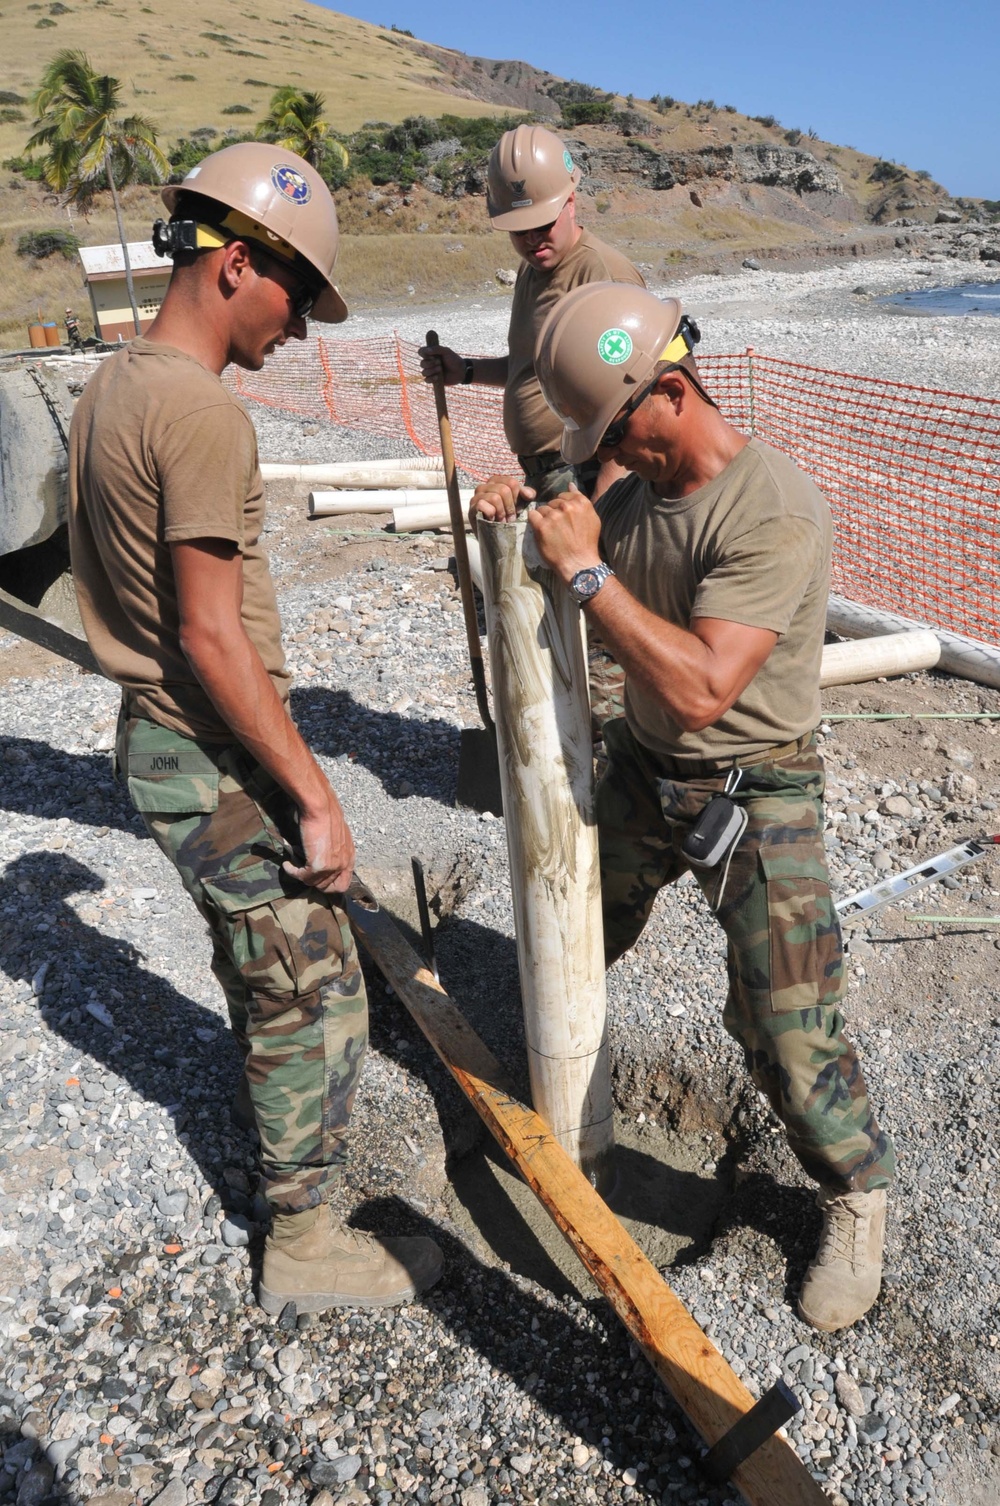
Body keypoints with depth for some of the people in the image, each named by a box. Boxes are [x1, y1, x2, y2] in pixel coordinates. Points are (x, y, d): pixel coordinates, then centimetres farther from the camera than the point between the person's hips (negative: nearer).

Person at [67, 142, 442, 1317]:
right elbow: (212, 634, -25)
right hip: (217, 758, -10)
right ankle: (303, 1246, 21)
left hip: (156, 736, 10)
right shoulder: (201, 412, -20)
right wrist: (314, 797, -21)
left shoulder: (107, 389, 9)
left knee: (255, 958, 26)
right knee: (311, 989, 4)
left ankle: (285, 1118, 49)